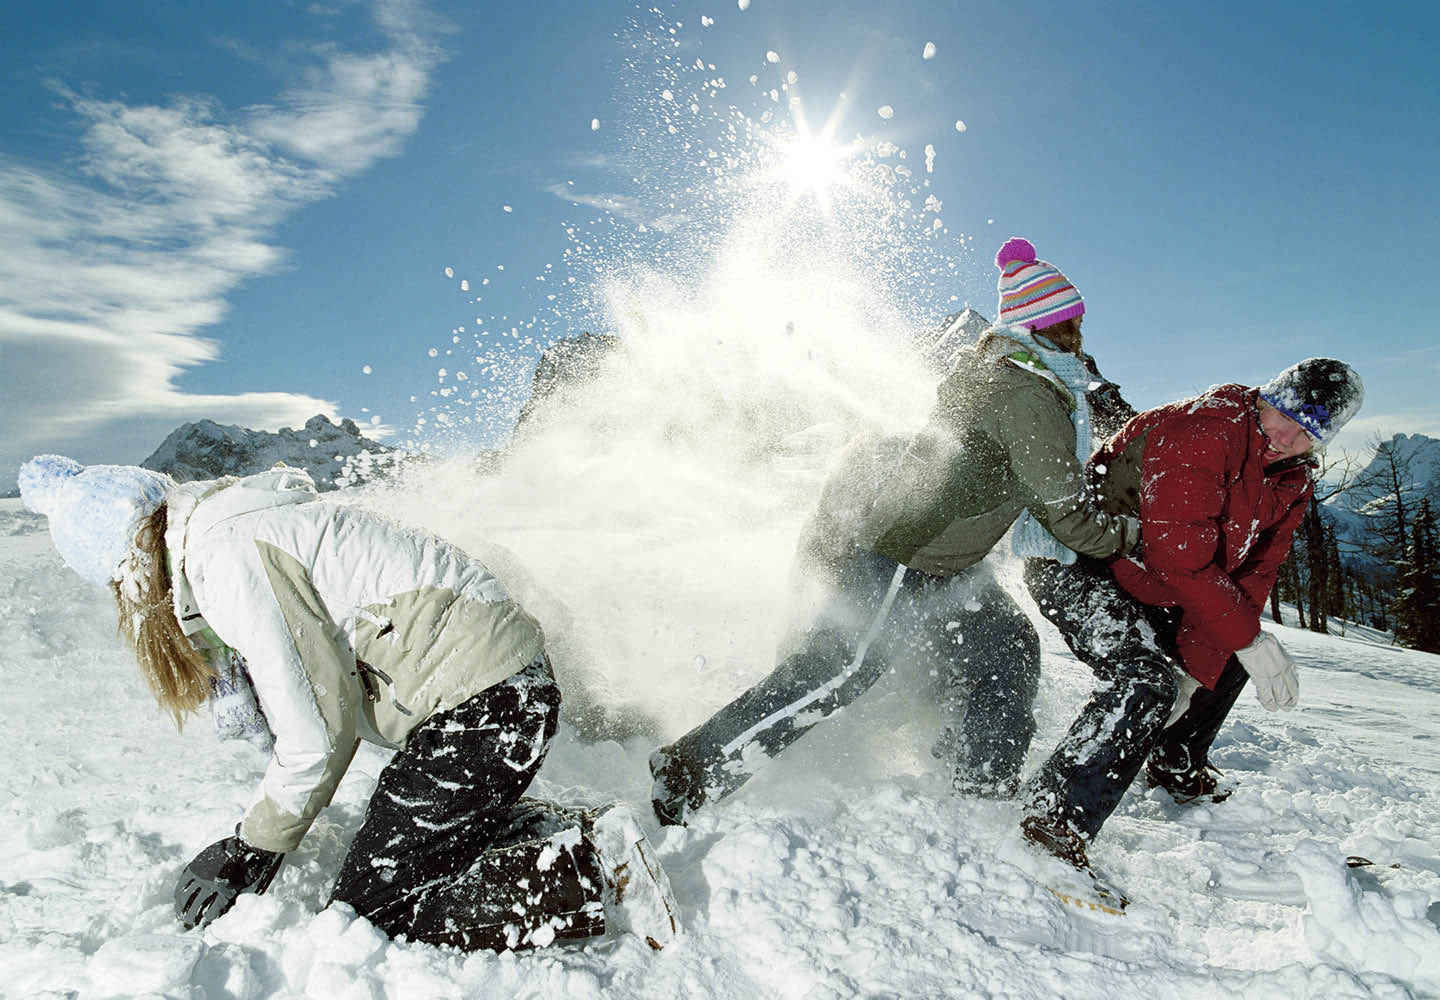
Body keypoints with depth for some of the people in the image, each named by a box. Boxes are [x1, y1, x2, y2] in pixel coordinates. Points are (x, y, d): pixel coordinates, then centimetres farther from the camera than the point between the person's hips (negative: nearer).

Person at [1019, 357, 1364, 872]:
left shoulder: (1292, 484, 5)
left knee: (1229, 655, 18)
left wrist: (1194, 670, -11)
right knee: (1147, 682, -27)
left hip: (1148, 586, 10)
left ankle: (1177, 766, 39)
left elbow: (1249, 578, -1)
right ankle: (1056, 816, -20)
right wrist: (1251, 641, -24)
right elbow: (1180, 554, -29)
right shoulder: (1204, 429, -23)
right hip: (1072, 564, -10)